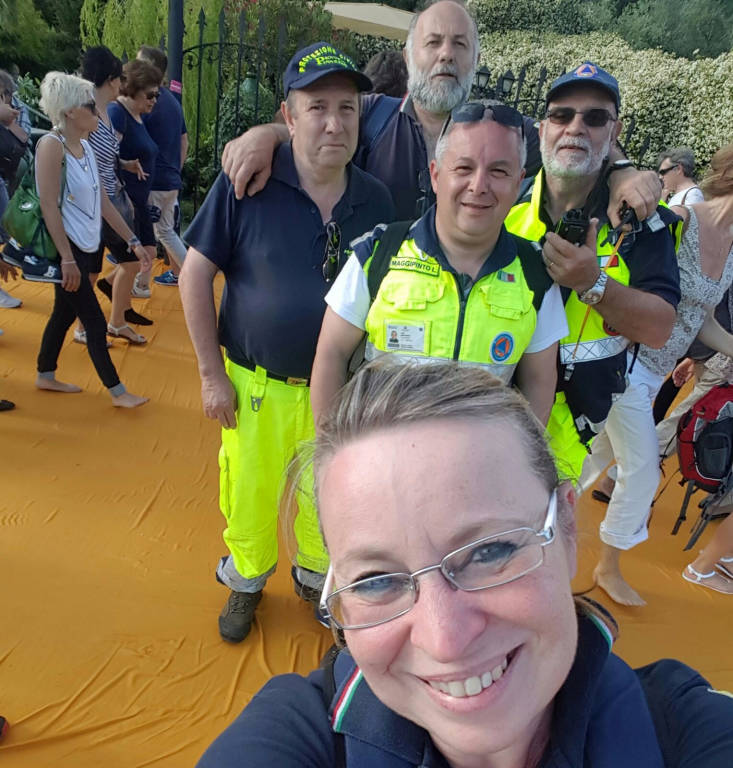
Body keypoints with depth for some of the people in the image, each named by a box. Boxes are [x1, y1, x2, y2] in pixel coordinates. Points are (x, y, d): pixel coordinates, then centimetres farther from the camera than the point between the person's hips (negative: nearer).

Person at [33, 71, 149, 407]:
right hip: (65, 248, -9)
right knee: (94, 322, -3)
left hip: (84, 247, 9)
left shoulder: (85, 147, 9)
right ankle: (117, 392, 8)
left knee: (65, 313, 18)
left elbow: (103, 201, 13)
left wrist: (133, 240, 12)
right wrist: (67, 258, -24)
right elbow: (49, 206, -21)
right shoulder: (52, 144, -16)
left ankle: (45, 376, 35)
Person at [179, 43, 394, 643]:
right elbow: (196, 273, -8)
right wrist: (212, 375, -8)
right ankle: (246, 582, 46)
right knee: (249, 497, 16)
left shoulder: (375, 200, -3)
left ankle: (315, 577, 48)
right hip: (255, 386, -2)